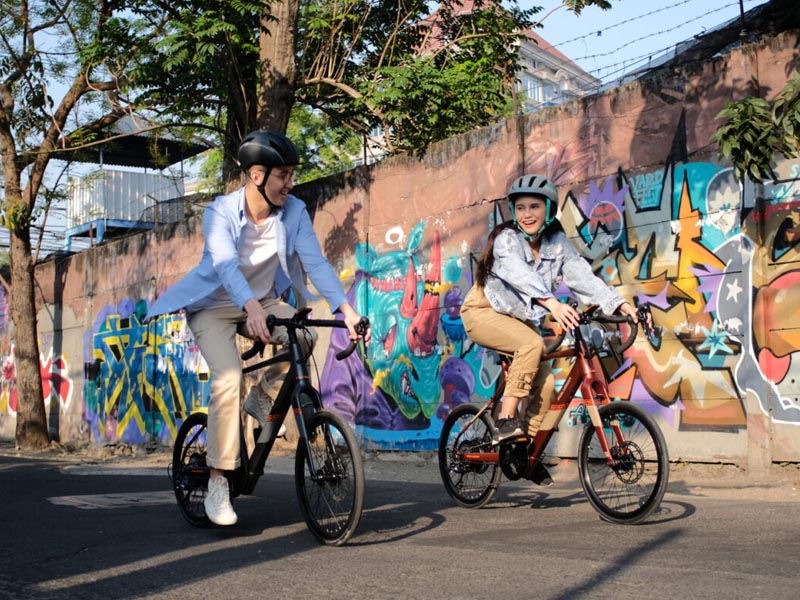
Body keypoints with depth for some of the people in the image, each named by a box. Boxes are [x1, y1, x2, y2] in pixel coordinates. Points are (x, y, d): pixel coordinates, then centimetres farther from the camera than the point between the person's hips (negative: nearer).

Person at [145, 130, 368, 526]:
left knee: (304, 337, -27)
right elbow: (226, 266, -39)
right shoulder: (221, 213, -23)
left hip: (263, 301, 4)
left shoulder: (294, 211, -12)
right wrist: (252, 309, -57)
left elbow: (315, 262, -19)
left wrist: (346, 309, -34)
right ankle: (218, 482, -16)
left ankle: (264, 399, 1)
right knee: (229, 379, -26)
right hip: (215, 305, -4)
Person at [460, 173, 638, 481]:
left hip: (519, 319, 6)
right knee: (532, 343, -33)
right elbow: (521, 275, -41)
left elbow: (582, 276, -16)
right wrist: (552, 303, -58)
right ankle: (506, 421, -27)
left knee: (545, 383, -10)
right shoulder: (506, 239, -22)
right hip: (484, 313, -6)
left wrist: (619, 303, -31)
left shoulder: (557, 243, -5)